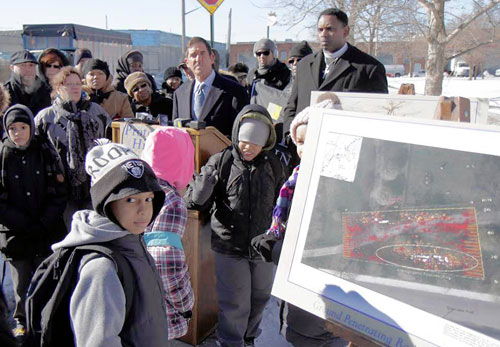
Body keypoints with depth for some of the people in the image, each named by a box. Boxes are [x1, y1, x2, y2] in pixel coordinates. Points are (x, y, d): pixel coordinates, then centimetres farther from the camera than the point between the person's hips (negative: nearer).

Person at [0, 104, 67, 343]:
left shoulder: (46, 151, 0)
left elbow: (59, 195, 0)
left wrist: (43, 224, -9)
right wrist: (25, 224, -11)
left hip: (48, 231, 0)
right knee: (21, 281, 8)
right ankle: (22, 321, 30)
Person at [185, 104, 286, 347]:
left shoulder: (273, 165, -2)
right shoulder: (221, 162, -11)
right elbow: (194, 202, -12)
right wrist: (205, 180, -31)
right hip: (230, 247, -4)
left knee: (259, 299, 21)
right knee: (234, 304, 7)